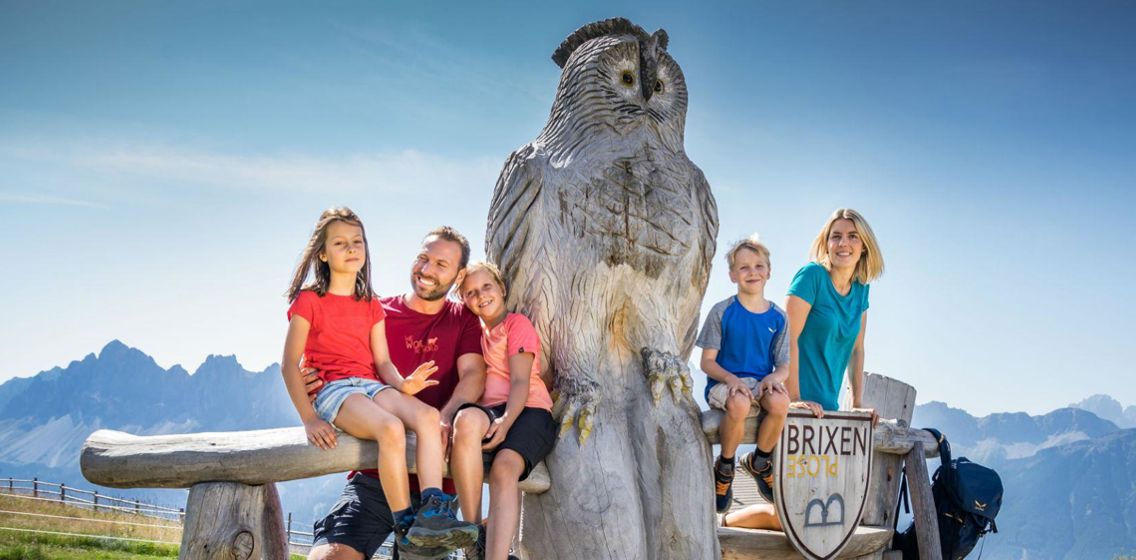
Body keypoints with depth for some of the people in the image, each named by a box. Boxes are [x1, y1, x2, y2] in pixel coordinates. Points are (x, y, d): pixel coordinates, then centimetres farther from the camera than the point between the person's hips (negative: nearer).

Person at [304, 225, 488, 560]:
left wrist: (445, 418, -27)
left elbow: (473, 374, -7)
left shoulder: (463, 320, 9)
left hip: (434, 481, 1)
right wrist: (316, 385, -12)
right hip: (374, 475, -1)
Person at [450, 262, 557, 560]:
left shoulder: (517, 323, 8)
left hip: (527, 411, -3)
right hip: (488, 411, 3)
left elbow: (520, 381, -5)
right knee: (466, 418, -35)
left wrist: (506, 421, -22)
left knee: (504, 468, -34)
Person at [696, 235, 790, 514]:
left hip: (761, 382, 3)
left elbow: (784, 366, 9)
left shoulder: (777, 317, 6)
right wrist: (731, 378, -21)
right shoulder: (722, 311, -1)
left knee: (780, 402, -32)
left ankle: (759, 461, -1)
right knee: (739, 404, -38)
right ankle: (725, 466, -8)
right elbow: (707, 361, -2)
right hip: (723, 382, -3)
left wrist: (774, 378, -15)